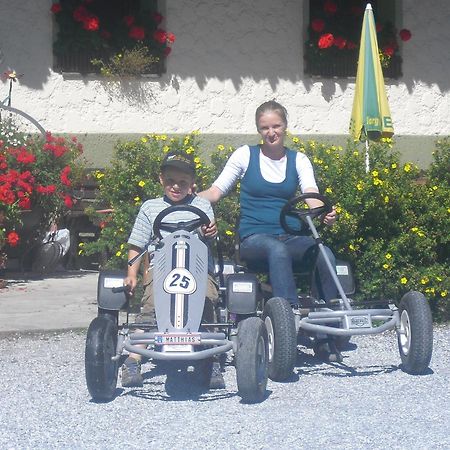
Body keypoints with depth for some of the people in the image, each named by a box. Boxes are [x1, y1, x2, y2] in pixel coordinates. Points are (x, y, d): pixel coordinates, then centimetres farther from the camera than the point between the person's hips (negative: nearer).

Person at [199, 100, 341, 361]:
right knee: (278, 250, -39)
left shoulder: (298, 160, 11)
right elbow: (216, 191, 4)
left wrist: (325, 214, -29)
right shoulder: (246, 155, 8)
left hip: (289, 237, 2)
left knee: (325, 254, -29)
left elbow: (312, 196, -5)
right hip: (254, 239, -2)